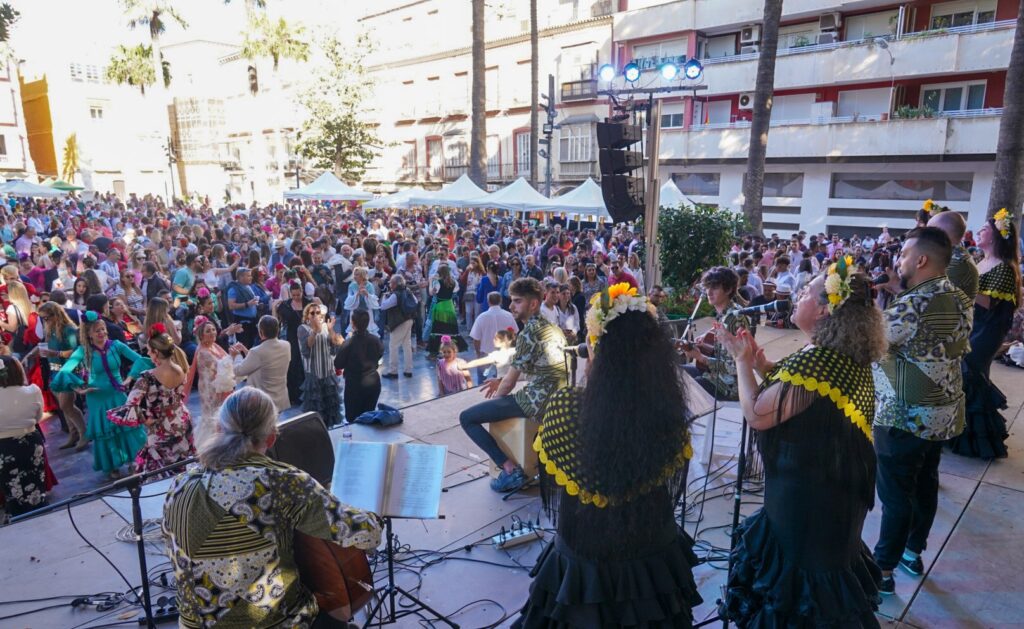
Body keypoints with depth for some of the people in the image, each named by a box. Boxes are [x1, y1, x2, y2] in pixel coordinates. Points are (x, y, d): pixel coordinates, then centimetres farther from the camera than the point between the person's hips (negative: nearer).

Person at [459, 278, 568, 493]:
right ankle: (512, 465, 33)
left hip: (536, 402, -9)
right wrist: (502, 380, 18)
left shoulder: (527, 334, -16)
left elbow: (510, 382, -9)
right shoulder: (552, 328, 11)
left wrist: (495, 397, 11)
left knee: (466, 417, -2)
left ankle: (511, 469, -6)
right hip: (555, 398, 9)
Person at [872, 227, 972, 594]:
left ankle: (883, 571, 16)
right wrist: (899, 291, 7)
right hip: (943, 413, 9)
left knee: (896, 495, 3)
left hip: (906, 417, -9)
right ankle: (913, 552, 38)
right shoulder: (956, 298, 3)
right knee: (925, 484, 21)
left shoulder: (913, 305, -25)